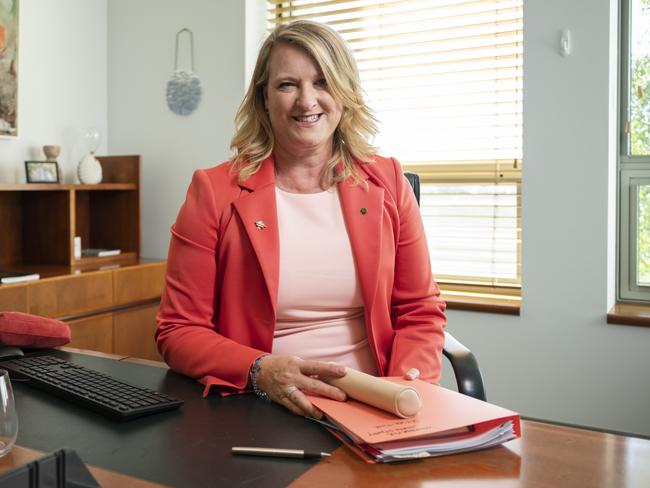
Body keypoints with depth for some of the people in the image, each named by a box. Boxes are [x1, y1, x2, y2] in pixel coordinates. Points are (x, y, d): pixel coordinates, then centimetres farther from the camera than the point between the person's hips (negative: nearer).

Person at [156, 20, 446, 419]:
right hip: (261, 416, -1)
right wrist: (260, 371, -18)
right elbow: (179, 331, -1)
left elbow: (420, 311, 8)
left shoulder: (387, 182, 5)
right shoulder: (214, 191, -3)